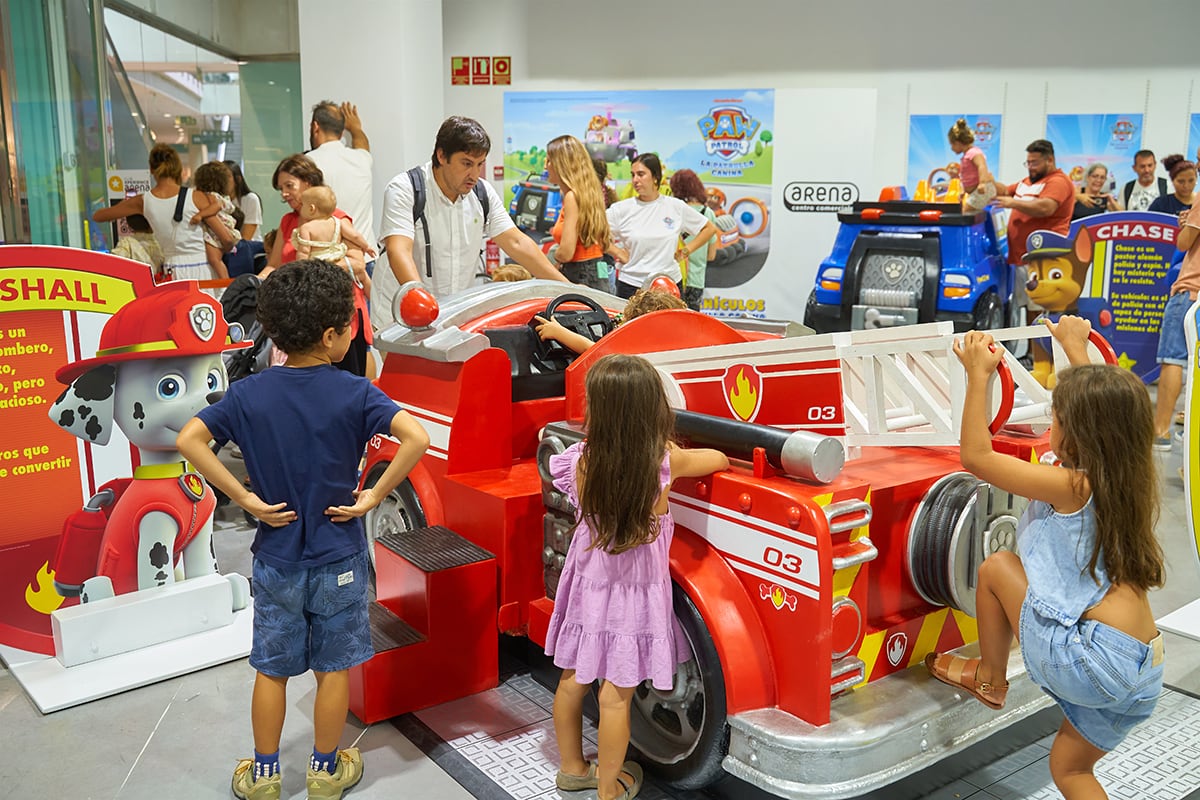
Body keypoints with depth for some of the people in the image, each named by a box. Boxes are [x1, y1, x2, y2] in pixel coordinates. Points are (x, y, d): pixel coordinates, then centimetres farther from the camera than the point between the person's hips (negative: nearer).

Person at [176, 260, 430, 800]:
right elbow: (416, 437, -28)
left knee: (272, 669, 17)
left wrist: (245, 498, -11)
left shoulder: (249, 393, -8)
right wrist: (373, 496, -18)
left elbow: (189, 440, -15)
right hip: (339, 558, -2)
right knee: (334, 668, 14)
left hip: (276, 558, 2)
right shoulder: (354, 393, -16)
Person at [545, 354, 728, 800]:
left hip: (588, 584, 3)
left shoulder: (584, 462, -15)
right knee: (616, 694, 7)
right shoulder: (667, 460, -17)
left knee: (572, 680, 18)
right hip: (633, 593, -2)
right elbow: (720, 460, 2)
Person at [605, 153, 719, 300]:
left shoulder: (676, 207, 4)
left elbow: (710, 228, 14)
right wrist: (617, 252, -4)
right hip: (631, 286, -1)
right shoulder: (621, 209, -1)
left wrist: (686, 251, 7)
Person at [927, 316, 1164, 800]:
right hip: (1145, 676, 8)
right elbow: (1098, 406, 26)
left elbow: (976, 457, -9)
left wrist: (979, 375, -4)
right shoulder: (1128, 478, 7)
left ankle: (989, 679, 24)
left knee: (996, 567, 9)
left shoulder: (1071, 487, -14)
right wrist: (1077, 350, 37)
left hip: (1088, 660, -8)